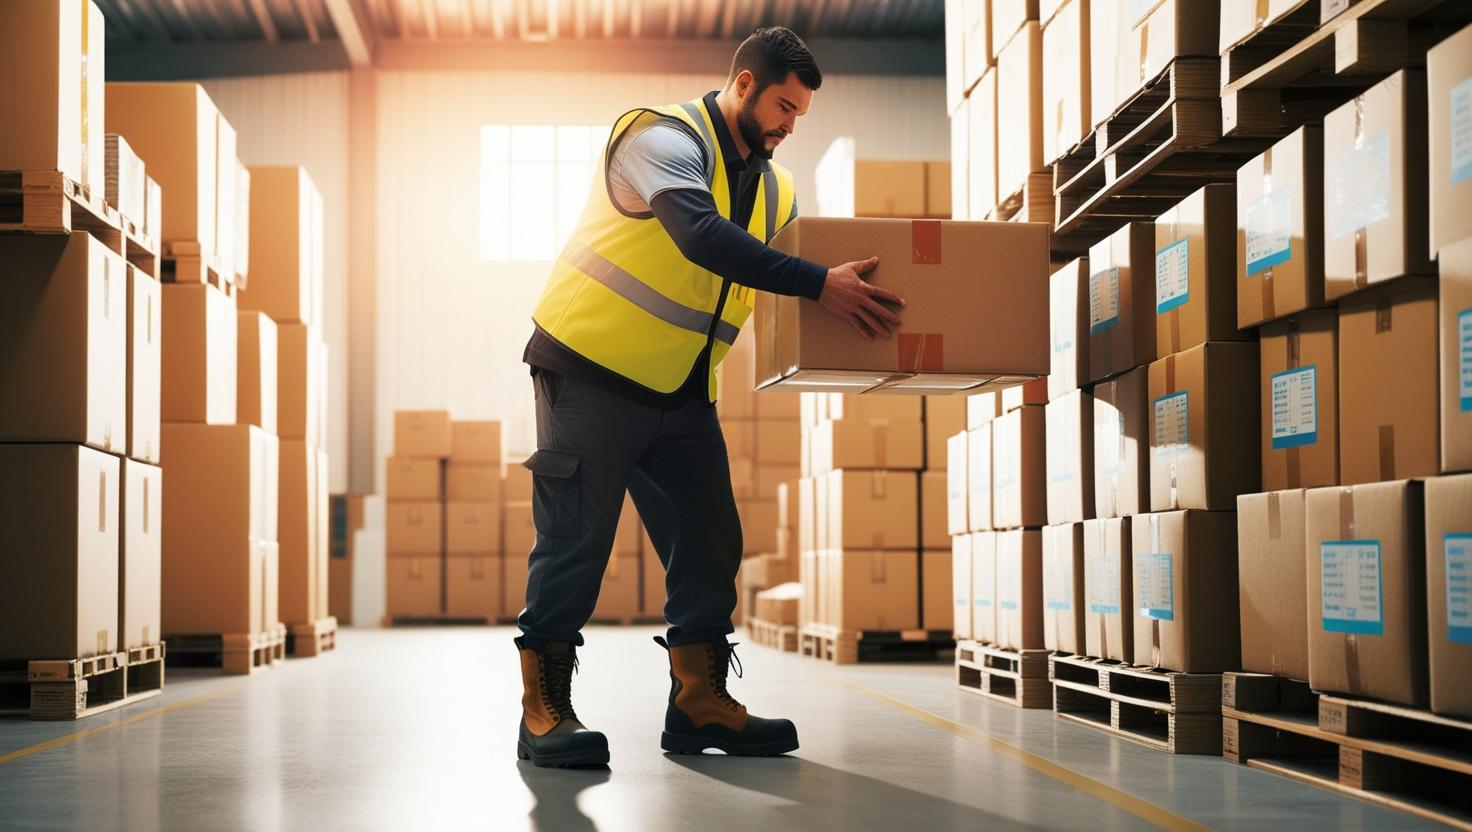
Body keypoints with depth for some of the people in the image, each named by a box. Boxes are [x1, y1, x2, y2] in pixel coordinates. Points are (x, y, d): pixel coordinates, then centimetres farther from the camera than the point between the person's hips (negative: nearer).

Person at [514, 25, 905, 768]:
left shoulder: (773, 189, 11)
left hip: (682, 391, 8)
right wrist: (819, 284, -36)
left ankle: (700, 702, 13)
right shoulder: (665, 138, -15)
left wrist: (853, 305, -7)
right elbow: (704, 236, -32)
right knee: (575, 537, -7)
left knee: (708, 541, 5)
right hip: (593, 371, -8)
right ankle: (544, 711, 0)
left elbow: (779, 280, 11)